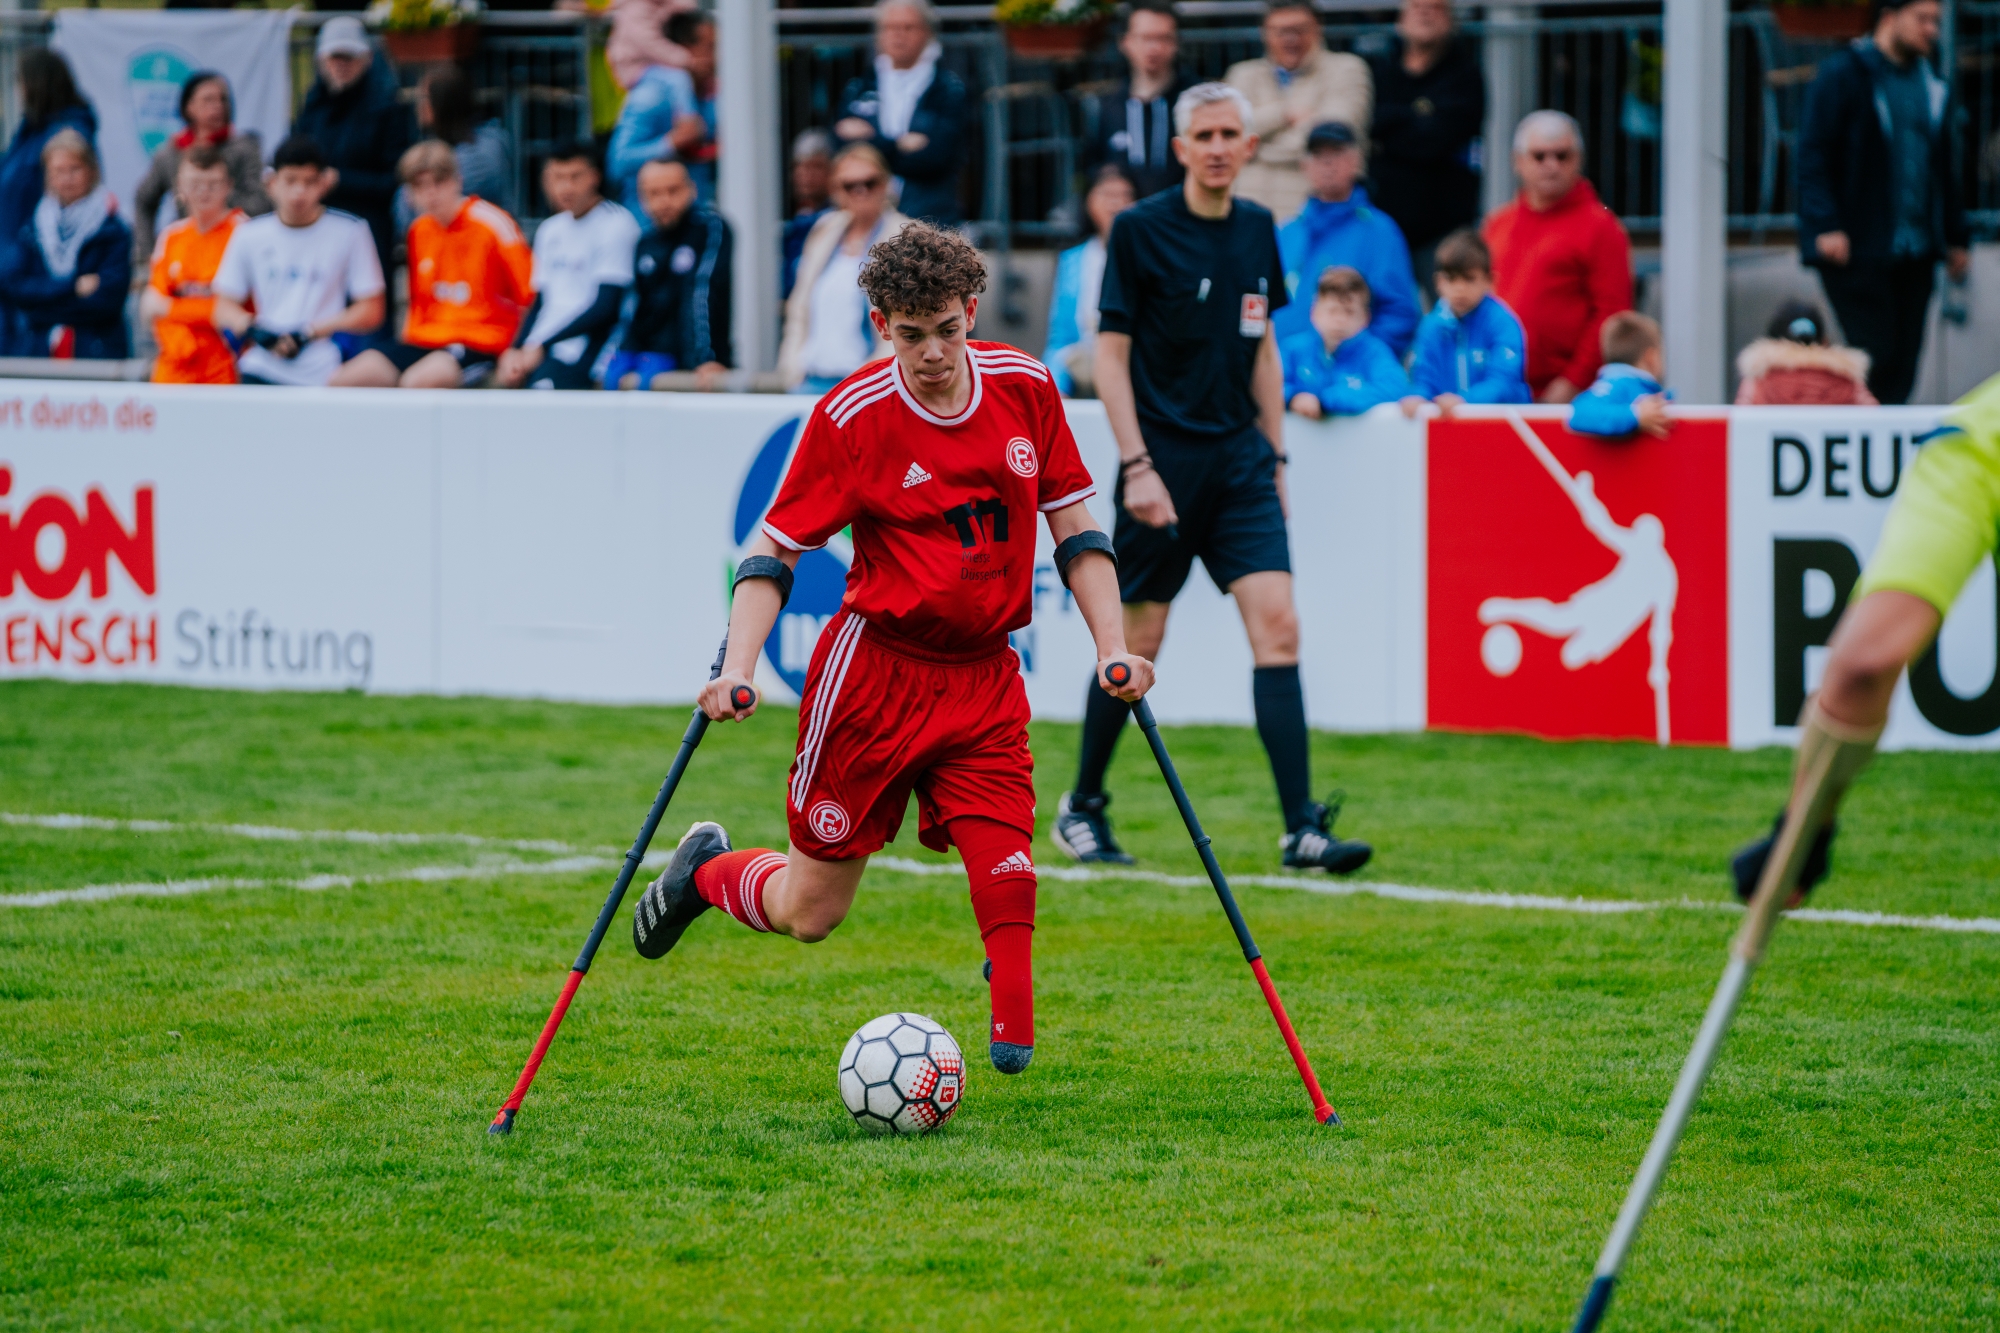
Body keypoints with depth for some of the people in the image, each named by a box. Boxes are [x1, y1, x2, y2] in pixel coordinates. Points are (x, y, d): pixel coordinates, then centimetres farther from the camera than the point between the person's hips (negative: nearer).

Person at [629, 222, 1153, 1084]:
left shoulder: (1024, 388, 0)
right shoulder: (852, 415, -12)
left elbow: (1073, 525, 10)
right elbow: (774, 548, -7)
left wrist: (1113, 650, 2)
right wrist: (736, 670, -21)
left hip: (984, 680, 3)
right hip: (874, 669, -3)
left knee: (1007, 878, -16)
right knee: (812, 910, 7)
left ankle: (1013, 1045, -8)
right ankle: (707, 872, 37)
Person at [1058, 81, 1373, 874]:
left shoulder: (1257, 230, 9)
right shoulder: (1139, 230, -7)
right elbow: (1110, 353, -8)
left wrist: (1274, 454, 14)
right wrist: (1136, 465, -14)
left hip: (1239, 460, 5)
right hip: (1165, 461, -4)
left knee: (1277, 625, -8)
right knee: (1139, 639, 2)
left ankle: (1301, 828, -11)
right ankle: (1081, 806, 22)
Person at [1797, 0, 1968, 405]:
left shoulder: (1935, 87, 15)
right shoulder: (1843, 75, -4)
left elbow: (1946, 169, 22)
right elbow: (1813, 156, -8)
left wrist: (1956, 236, 17)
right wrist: (1826, 227, -17)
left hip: (1916, 250, 6)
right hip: (1858, 249, -6)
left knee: (1902, 363, 3)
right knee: (1875, 359, -12)